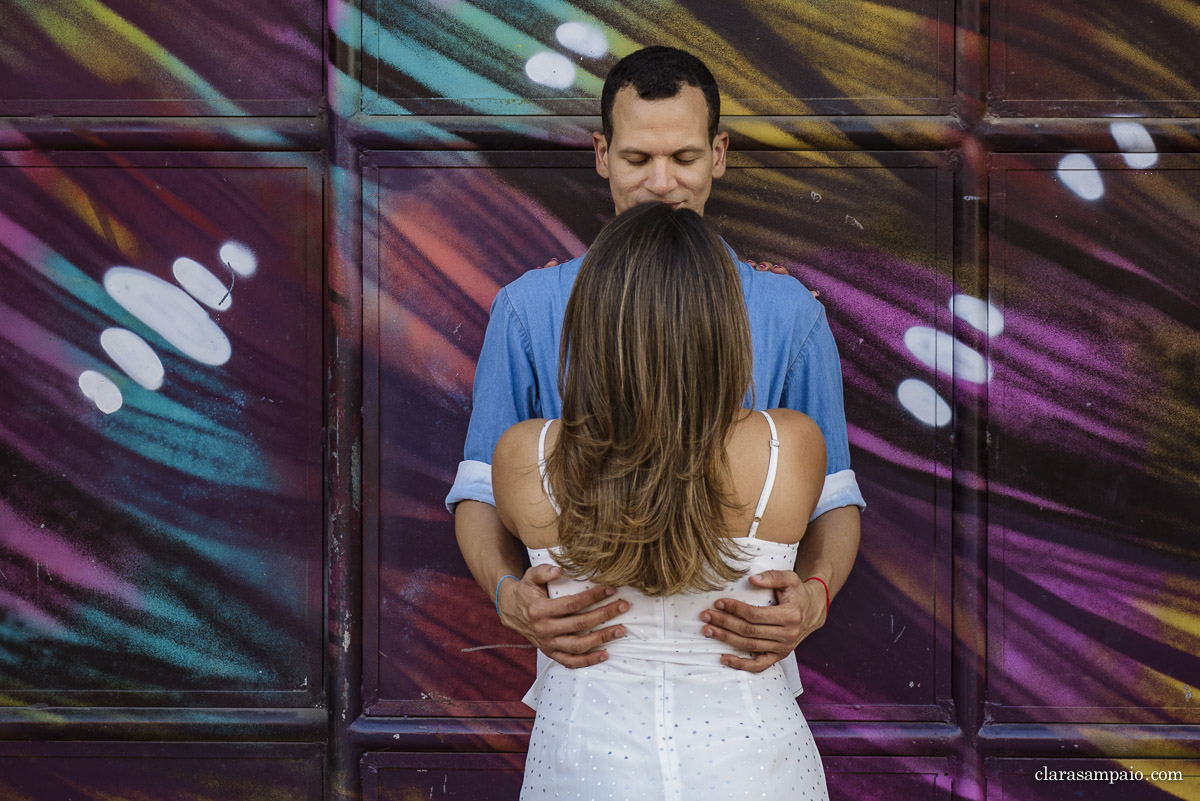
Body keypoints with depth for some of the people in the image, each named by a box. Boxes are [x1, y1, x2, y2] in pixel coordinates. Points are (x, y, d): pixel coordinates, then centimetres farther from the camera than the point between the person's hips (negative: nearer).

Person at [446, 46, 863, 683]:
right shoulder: (530, 309, 0)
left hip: (742, 656, 0)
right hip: (586, 657, 0)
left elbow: (831, 494, 2)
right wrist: (509, 593, -18)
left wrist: (814, 595, -19)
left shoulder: (789, 314, 0)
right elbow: (483, 487, 2)